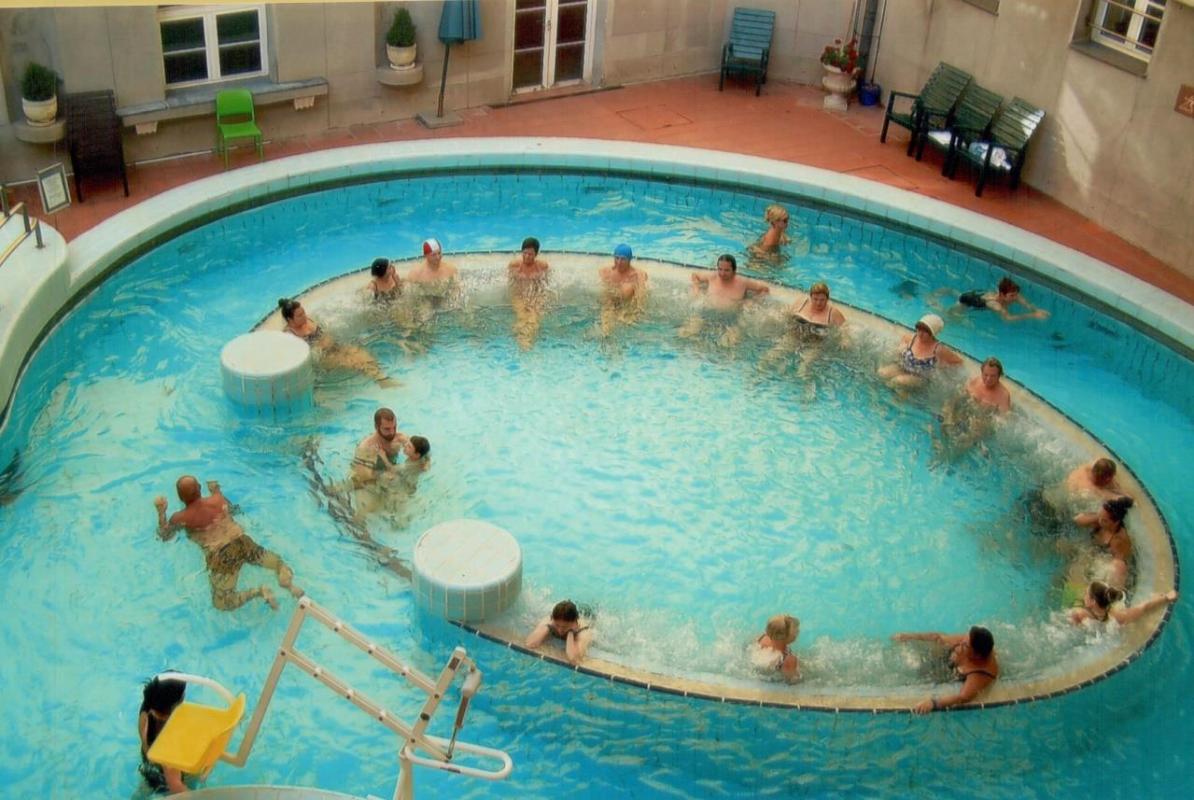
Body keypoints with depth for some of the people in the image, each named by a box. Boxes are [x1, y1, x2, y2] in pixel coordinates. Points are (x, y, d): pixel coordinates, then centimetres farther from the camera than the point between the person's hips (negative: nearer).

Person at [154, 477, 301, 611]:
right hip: (241, 542, 4)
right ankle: (286, 580, -10)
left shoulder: (180, 519, 2)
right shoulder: (217, 499, 11)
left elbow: (164, 536, 20)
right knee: (276, 560, 24)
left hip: (220, 555, -4)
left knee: (221, 603, -2)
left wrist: (161, 511, 24)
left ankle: (258, 592, -21)